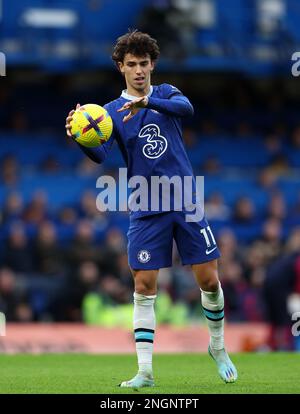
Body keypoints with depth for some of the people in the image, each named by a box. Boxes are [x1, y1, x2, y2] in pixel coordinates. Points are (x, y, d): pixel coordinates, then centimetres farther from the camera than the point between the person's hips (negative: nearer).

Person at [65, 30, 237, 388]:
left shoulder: (166, 93, 5)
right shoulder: (113, 111, 3)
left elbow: (186, 107, -19)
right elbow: (100, 154, -13)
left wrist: (148, 101, -38)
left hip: (186, 203, 0)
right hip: (146, 211, 0)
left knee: (209, 281, 0)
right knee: (144, 289, -5)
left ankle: (217, 347, 25)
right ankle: (145, 371, -2)